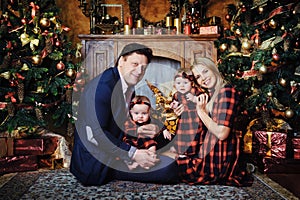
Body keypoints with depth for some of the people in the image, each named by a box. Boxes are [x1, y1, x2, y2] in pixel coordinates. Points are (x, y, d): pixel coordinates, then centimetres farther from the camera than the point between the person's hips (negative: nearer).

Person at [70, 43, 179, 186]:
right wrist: (133, 154, -24)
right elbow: (96, 132, -24)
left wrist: (139, 130, -1)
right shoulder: (105, 84, -18)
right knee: (169, 169, -20)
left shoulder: (129, 87, 11)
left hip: (110, 151, 9)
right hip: (94, 161, -9)